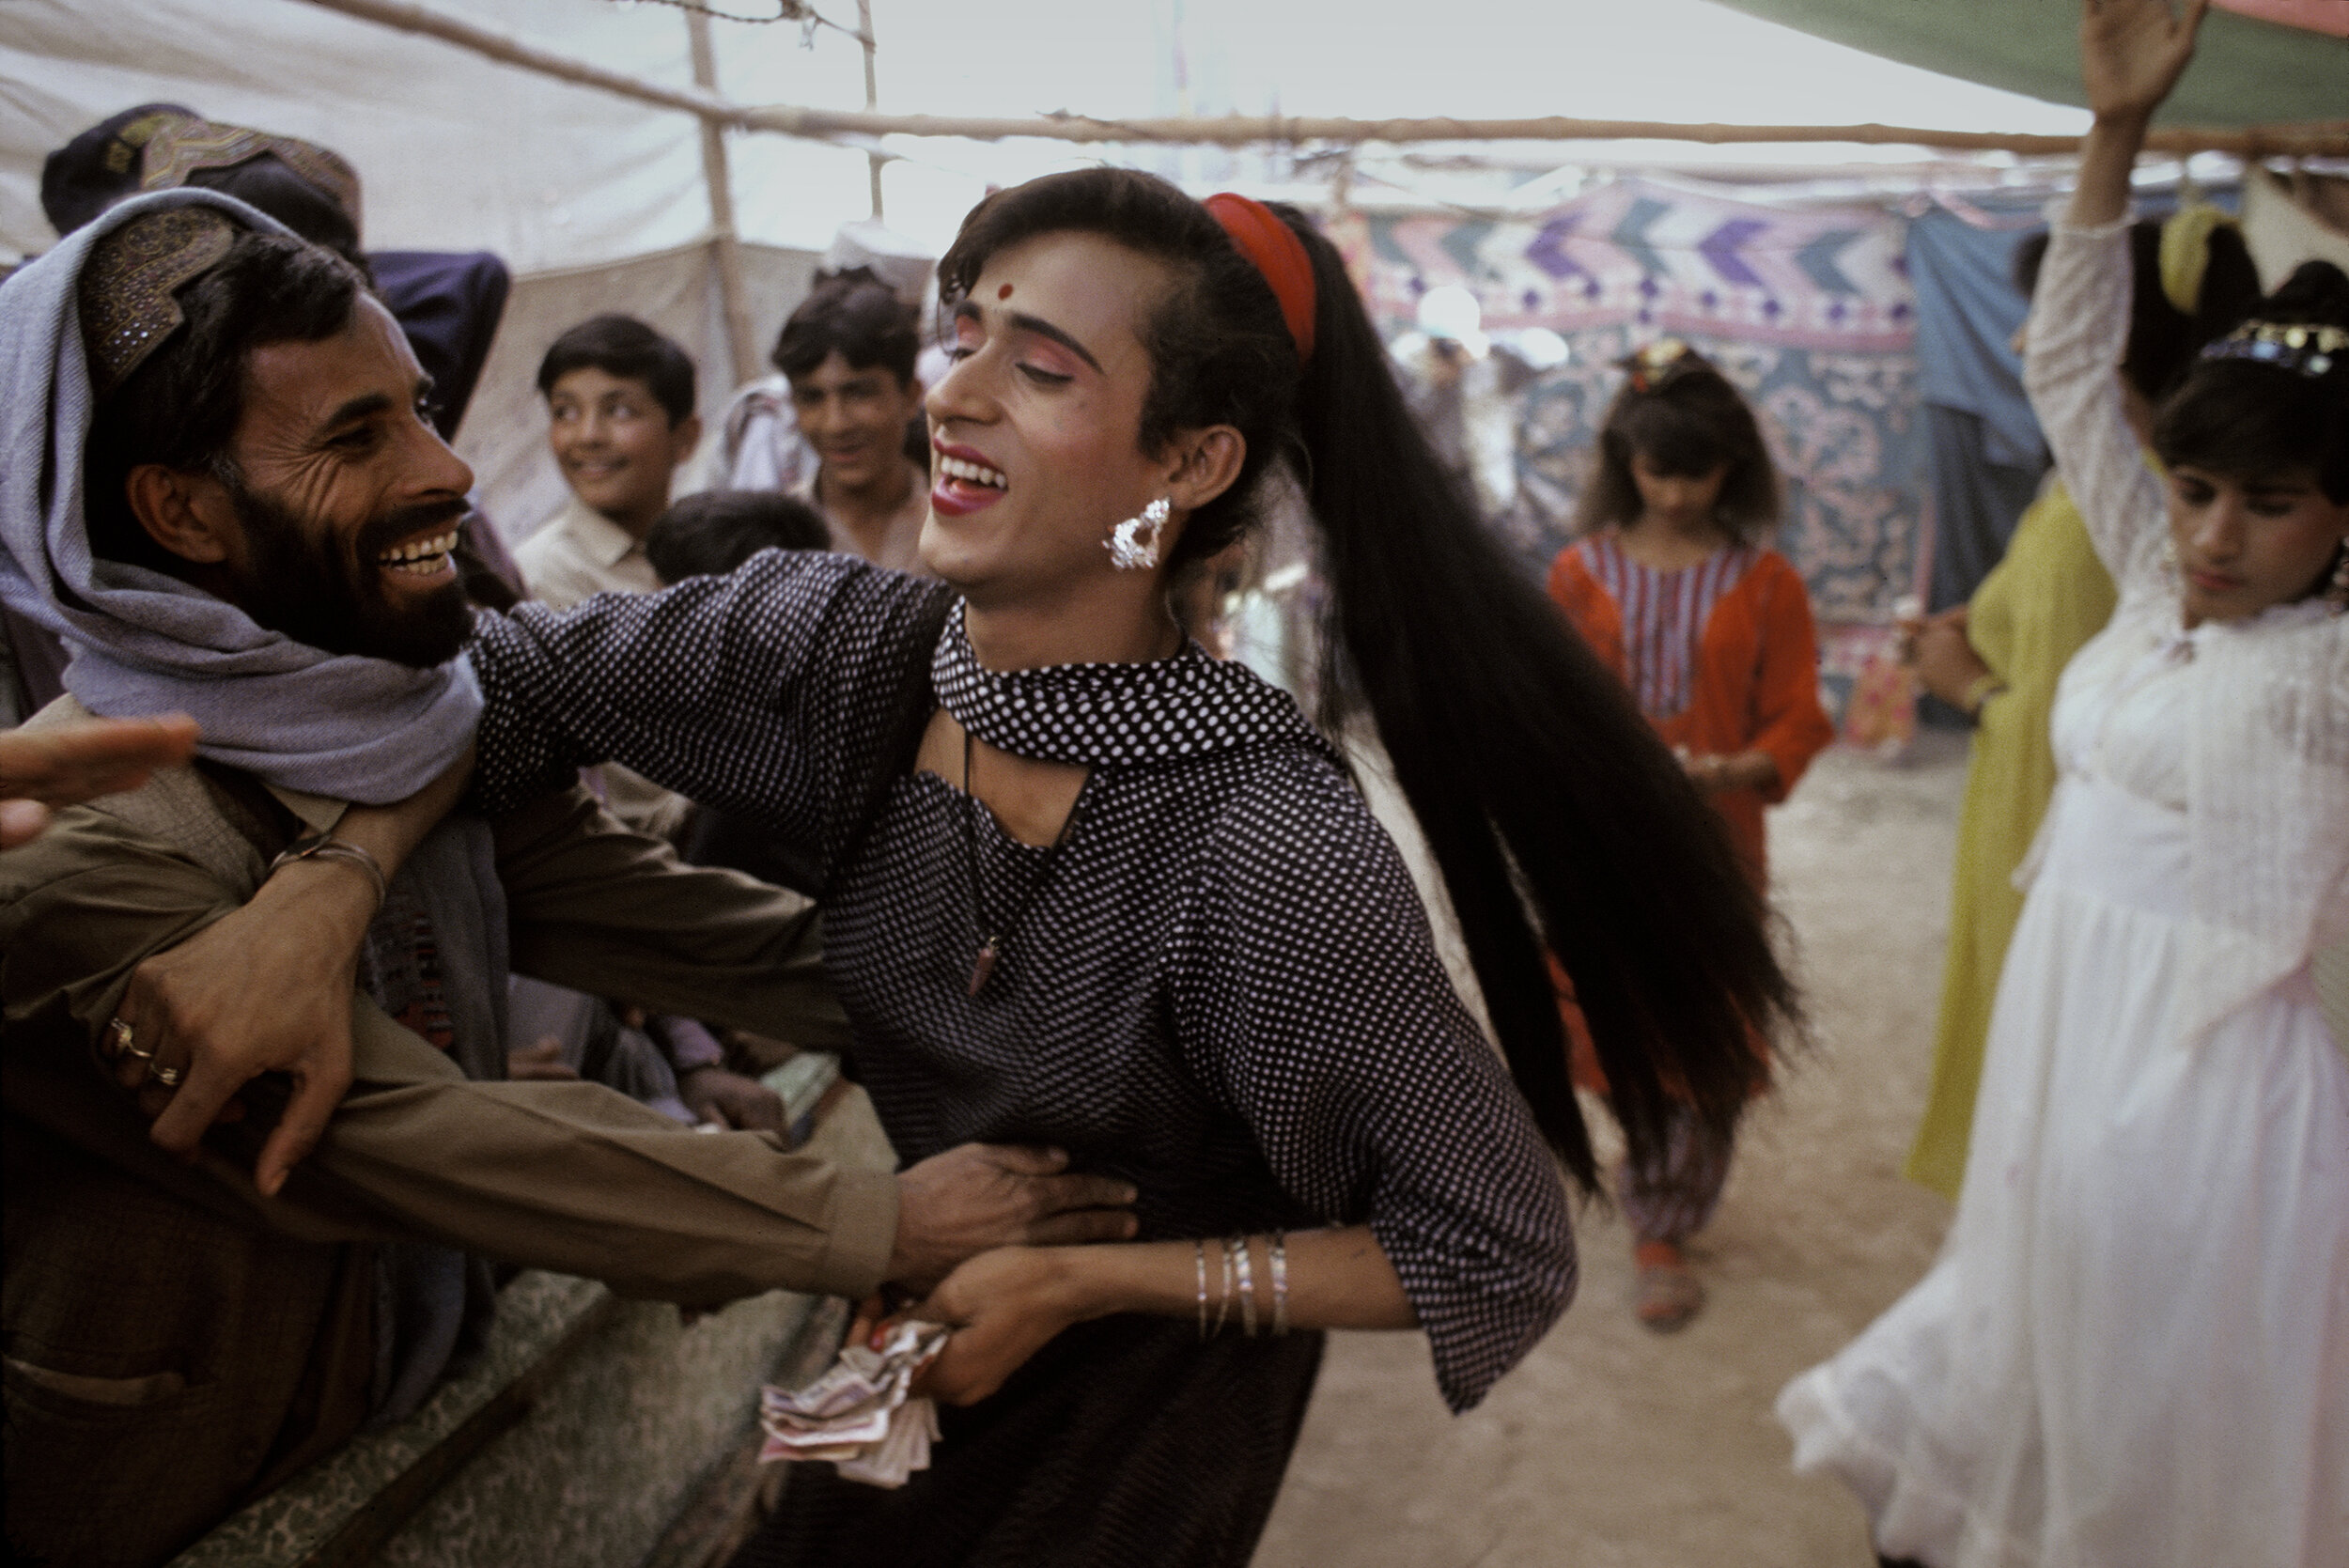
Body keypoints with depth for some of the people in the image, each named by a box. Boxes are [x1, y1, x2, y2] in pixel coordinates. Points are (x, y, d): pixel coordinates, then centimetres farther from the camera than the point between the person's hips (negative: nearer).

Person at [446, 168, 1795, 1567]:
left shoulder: (1268, 849, -34)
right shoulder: (843, 643, -18)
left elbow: (1503, 1255, -26)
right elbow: (506, 677, -8)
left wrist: (1085, 1282, -26)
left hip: (1156, 1395, -4)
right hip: (924, 1308, 5)